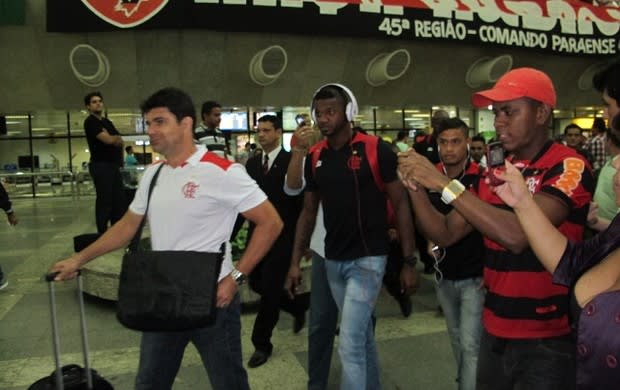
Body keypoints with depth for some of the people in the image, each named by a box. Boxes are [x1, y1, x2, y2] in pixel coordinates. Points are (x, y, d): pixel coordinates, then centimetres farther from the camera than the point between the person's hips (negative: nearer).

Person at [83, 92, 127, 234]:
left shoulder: (107, 121, 20)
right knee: (104, 201, -6)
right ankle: (102, 234, 0)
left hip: (114, 165, 8)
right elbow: (108, 139, -17)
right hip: (101, 165, -8)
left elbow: (120, 141, 15)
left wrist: (113, 138, -5)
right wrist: (116, 137, 3)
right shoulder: (90, 122, -6)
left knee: (119, 200, 8)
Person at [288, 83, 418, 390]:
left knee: (350, 344, -6)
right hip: (333, 261, 6)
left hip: (367, 259, -5)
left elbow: (400, 205, -8)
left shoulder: (376, 150, -12)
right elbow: (309, 211, 10)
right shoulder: (314, 157, 4)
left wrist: (410, 262, -10)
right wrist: (295, 261, 7)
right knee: (361, 333, 22)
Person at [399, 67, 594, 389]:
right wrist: (416, 188, -12)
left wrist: (444, 183, -26)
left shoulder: (569, 167, -14)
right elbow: (446, 234, 4)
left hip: (546, 339, -6)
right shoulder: (495, 171, 6)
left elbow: (517, 235, -29)